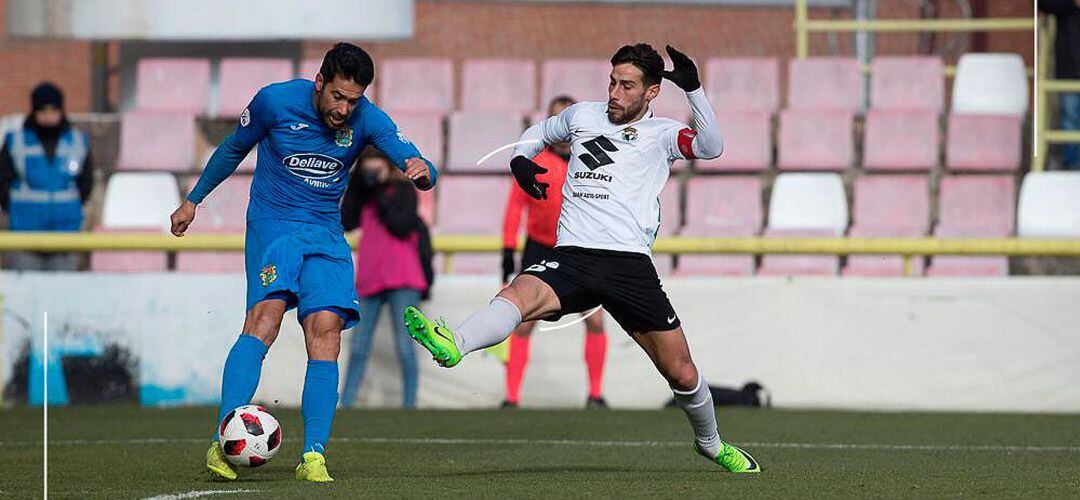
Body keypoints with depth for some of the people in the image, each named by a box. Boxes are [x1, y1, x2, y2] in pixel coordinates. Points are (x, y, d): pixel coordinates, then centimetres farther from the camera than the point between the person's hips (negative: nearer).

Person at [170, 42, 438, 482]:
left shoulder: (367, 120, -4)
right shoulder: (275, 101, -8)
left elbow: (414, 162, -13)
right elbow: (233, 149, 9)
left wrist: (422, 171, -39)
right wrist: (193, 200, 18)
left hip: (326, 234, 3)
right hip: (272, 225, -3)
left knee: (326, 329, -16)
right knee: (267, 313, -26)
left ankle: (313, 456, -14)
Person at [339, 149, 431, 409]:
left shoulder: (403, 190, 3)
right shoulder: (364, 195, 16)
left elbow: (401, 227, -11)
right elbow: (346, 222, 2)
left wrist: (381, 196, -11)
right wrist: (355, 186, -1)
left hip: (401, 281, -5)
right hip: (370, 280, 5)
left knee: (404, 347, -6)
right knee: (358, 348, 5)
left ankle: (409, 405, -2)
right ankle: (345, 404, 7)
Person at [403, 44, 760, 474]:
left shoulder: (660, 134, 8)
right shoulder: (583, 115, 17)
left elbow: (710, 147, -10)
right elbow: (540, 132, 35)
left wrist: (693, 90, -19)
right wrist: (520, 159, 14)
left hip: (631, 263, -1)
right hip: (572, 257, 1)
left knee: (682, 375, 3)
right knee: (519, 295, -33)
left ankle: (710, 442, 31)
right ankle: (453, 345, -61)